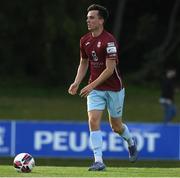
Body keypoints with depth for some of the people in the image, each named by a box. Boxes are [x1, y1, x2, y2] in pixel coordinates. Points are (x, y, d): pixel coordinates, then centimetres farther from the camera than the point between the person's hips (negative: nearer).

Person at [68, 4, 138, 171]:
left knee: (116, 126, 9)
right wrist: (77, 82, 1)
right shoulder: (84, 41, 2)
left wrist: (92, 85, -25)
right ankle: (98, 161, -15)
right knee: (93, 121, -14)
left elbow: (110, 69, -22)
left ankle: (131, 142, 43)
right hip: (94, 89, 4)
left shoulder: (109, 40, -19)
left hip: (113, 88, -4)